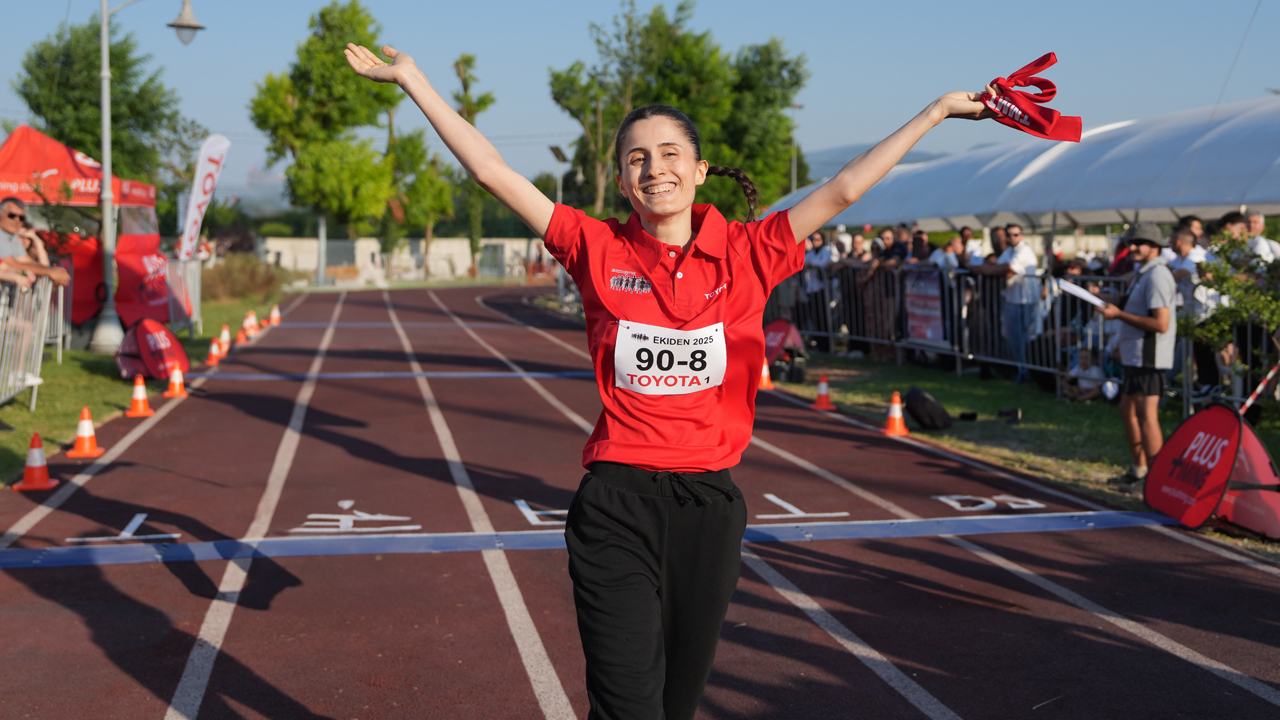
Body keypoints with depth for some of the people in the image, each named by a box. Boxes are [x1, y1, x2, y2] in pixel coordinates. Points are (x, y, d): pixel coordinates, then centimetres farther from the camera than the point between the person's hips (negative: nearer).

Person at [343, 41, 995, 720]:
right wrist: (410, 76, 3)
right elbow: (492, 171, 1)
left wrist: (939, 109, 7)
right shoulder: (598, 249, 0)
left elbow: (844, 188, 4)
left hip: (709, 504, 2)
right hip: (616, 505, -2)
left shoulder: (748, 253, 2)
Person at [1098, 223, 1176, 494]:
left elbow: (1161, 324, -23)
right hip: (1136, 356, 11)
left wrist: (1119, 314, -19)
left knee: (1146, 415, -11)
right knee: (1128, 411, 18)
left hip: (1148, 358, -11)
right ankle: (1138, 470, 29)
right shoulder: (1144, 274, 17)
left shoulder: (1157, 275, -16)